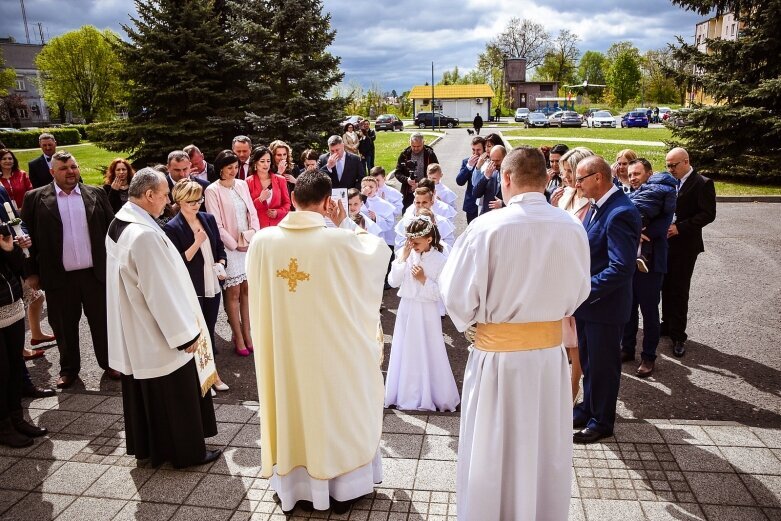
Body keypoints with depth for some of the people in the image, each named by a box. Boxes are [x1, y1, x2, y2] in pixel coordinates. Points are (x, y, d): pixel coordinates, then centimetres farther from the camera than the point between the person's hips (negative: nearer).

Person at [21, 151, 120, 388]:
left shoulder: (96, 194, 3)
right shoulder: (35, 198, -1)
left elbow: (111, 230, 5)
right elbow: (28, 236, 0)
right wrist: (31, 272, -2)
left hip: (96, 272, 1)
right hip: (59, 276, 0)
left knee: (102, 321, 11)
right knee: (64, 326, 12)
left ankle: (109, 362, 28)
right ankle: (68, 369, 29)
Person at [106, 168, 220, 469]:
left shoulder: (118, 225, 4)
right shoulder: (145, 234, -28)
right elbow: (161, 290, -26)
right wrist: (186, 333, -17)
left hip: (134, 332, 10)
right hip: (159, 334, -10)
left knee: (145, 393, 22)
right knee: (177, 397, 7)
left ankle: (147, 446, 37)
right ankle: (187, 452, 23)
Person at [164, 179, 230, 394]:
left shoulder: (208, 219, 5)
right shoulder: (172, 228, -11)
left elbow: (220, 248, 14)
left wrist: (221, 265, -4)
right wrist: (197, 242, -23)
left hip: (213, 285, 5)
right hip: (192, 289, -5)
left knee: (209, 329, 14)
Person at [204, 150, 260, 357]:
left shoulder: (242, 185, 9)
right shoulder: (213, 190, -7)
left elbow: (253, 213, 10)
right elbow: (216, 224, -9)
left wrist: (253, 237, -2)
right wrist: (235, 244, -9)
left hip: (249, 245, 5)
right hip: (229, 248, -5)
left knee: (247, 290, 8)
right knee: (233, 293, 0)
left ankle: (246, 335, 17)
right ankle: (238, 339, 10)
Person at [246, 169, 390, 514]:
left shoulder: (262, 240, -11)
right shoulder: (340, 241, -21)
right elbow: (381, 249, -2)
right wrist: (343, 226, 1)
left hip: (282, 350, 3)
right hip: (331, 350, -2)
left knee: (290, 411, 20)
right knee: (336, 412, 17)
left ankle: (291, 484, 38)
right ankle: (342, 488, 34)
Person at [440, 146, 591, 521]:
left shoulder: (487, 226, -19)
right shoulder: (573, 228, -7)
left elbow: (458, 298, -15)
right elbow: (577, 295, 4)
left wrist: (474, 318, 6)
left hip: (497, 353, -3)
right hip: (550, 351, 4)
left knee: (493, 454, 15)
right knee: (546, 452, 22)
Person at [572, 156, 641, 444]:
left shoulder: (620, 213, -24)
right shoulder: (597, 206, 4)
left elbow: (621, 268, -28)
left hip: (605, 305, -8)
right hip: (586, 301, 8)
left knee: (602, 364, 10)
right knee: (588, 360, 22)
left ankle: (602, 421, 29)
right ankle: (589, 407, 42)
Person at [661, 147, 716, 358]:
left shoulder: (702, 184, -9)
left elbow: (709, 214, -14)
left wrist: (679, 227, -20)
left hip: (685, 245, -6)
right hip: (666, 242, 6)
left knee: (679, 290, -1)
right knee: (666, 287, 13)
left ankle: (678, 335, 9)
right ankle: (668, 325, 28)